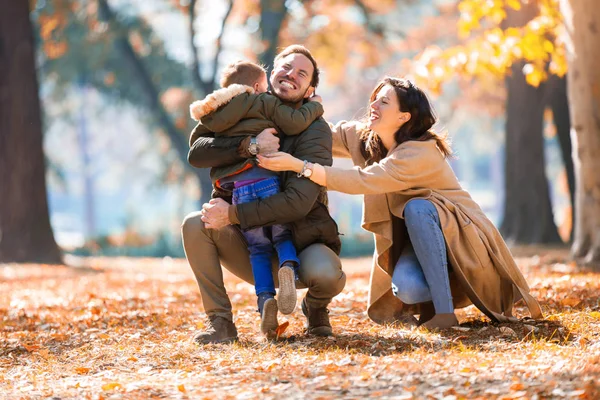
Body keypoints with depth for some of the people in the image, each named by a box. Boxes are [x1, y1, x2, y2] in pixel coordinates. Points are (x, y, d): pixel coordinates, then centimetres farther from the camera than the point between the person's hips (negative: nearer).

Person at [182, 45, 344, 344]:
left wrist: (233, 214, -25)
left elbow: (298, 203, -22)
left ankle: (315, 307, 5)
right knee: (195, 225, -22)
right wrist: (247, 146, -30)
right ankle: (220, 322, -12)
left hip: (300, 241, -3)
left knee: (326, 274, -35)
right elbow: (196, 153, -14)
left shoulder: (315, 131, -11)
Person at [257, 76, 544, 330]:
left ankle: (445, 313, -33)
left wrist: (297, 165, -40)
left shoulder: (420, 153, -27)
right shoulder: (361, 137, -4)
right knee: (406, 288, -29)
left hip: (460, 233, -5)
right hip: (418, 239, 5)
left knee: (416, 208, -37)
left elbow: (362, 181, -36)